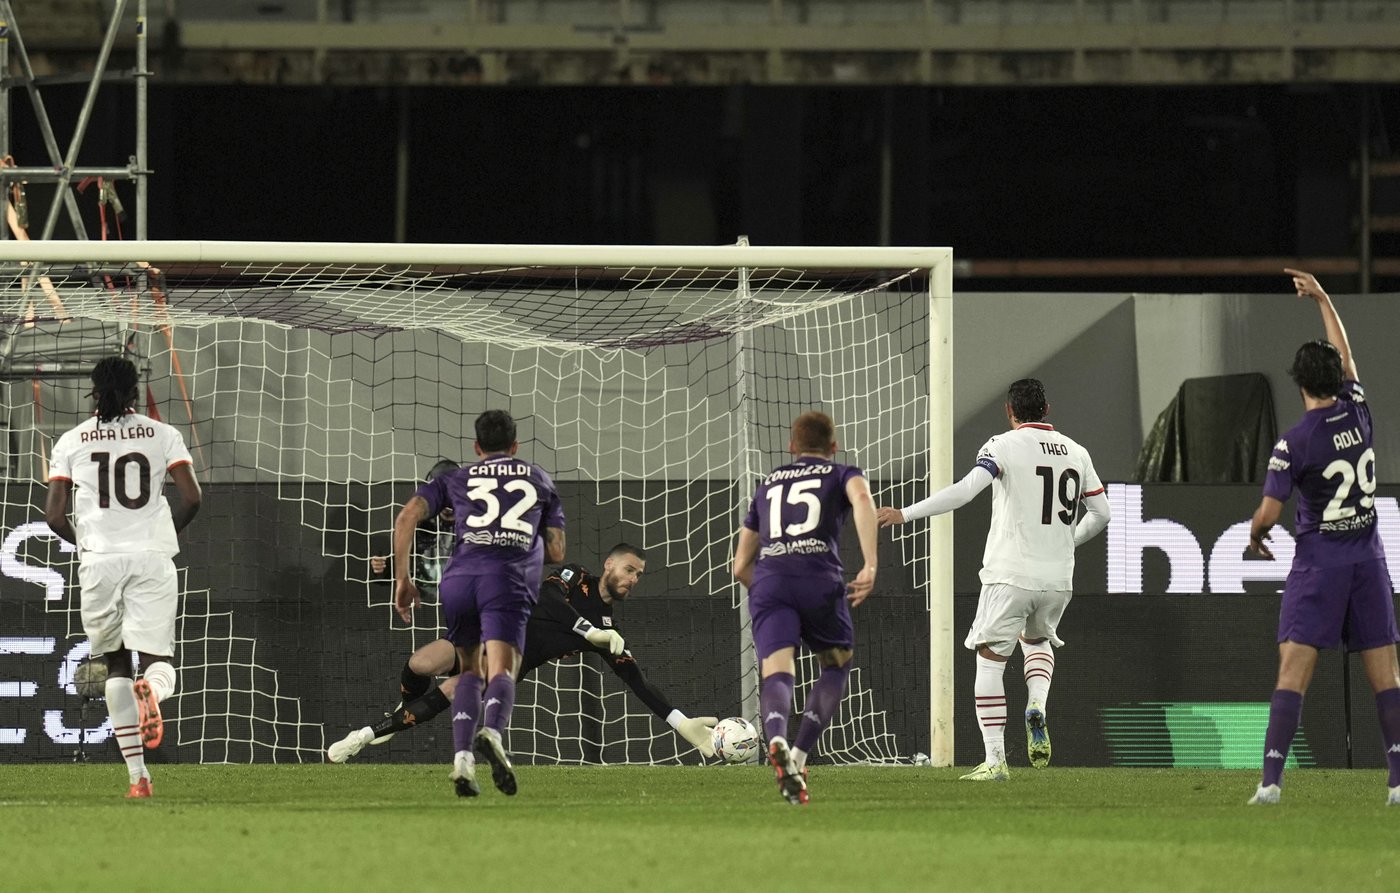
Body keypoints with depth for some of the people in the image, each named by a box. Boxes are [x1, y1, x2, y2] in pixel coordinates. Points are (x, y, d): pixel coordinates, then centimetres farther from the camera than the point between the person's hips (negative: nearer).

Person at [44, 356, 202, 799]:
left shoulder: (71, 442, 7)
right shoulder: (162, 435, 5)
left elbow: (54, 515, 2)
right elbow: (191, 498, -4)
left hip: (99, 561, 1)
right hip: (152, 559, -1)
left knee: (116, 664, 13)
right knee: (157, 659, 3)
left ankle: (137, 775, 5)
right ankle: (152, 689, -38)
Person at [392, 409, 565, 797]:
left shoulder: (455, 479, 26)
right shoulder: (539, 478, 29)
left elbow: (407, 517, 10)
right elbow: (557, 552, 26)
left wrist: (402, 580, 14)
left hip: (458, 577, 2)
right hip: (509, 579, -2)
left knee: (471, 669, 20)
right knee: (501, 671, -15)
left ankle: (462, 757, 1)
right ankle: (492, 732, -48)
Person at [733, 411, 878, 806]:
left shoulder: (767, 484, 31)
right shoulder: (841, 474, 21)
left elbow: (741, 566, 31)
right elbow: (862, 498, -6)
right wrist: (870, 566, -12)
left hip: (768, 581, 2)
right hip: (821, 579, -2)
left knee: (776, 674, -13)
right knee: (836, 667, 21)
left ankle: (776, 741, -46)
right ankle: (800, 755, 4)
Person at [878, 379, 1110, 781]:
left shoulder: (1004, 446, -6)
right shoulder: (1076, 453, 10)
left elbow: (966, 489, -20)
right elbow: (1100, 513, 15)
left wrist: (905, 514, -17)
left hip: (1010, 575, -5)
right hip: (1058, 578, 5)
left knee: (990, 661, 3)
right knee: (1038, 640, 31)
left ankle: (995, 760, -4)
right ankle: (1037, 708, 4)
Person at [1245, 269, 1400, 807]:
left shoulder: (1294, 444, -11)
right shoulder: (1356, 411, 1)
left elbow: (1267, 513, -12)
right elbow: (1345, 356, 20)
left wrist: (1255, 537, 12)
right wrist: (1322, 299, 30)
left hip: (1319, 560, -4)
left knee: (1294, 667, -7)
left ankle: (1271, 779, -16)